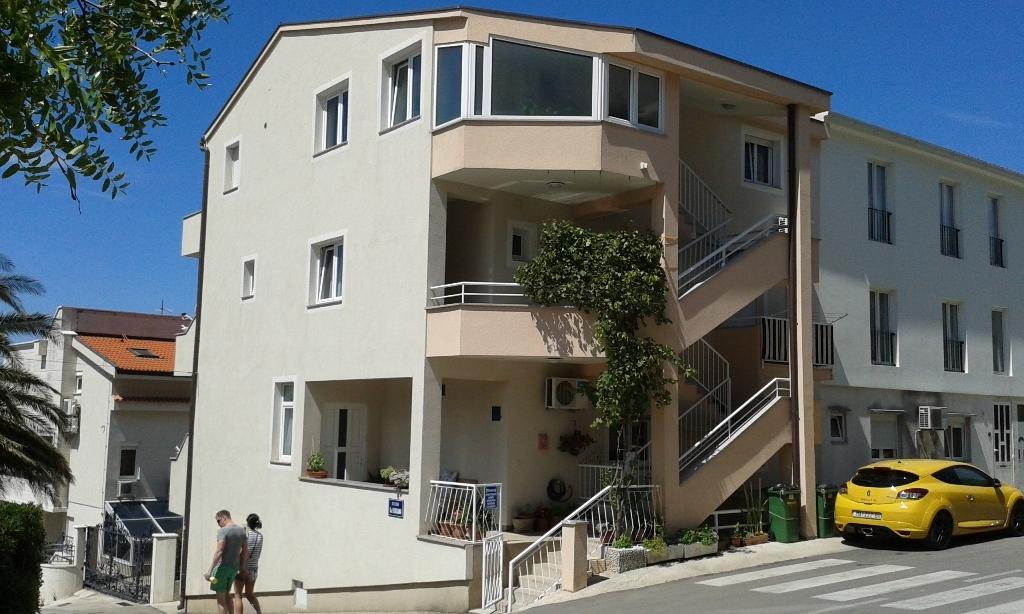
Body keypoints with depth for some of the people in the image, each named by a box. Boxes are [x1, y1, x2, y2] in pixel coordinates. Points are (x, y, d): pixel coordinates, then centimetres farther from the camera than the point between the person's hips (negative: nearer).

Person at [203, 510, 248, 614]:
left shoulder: (223, 531, -14)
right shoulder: (241, 530, 8)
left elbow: (219, 551, -21)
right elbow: (245, 551, 10)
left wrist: (209, 570, -20)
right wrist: (242, 568, 17)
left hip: (222, 566, -7)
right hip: (234, 567, 7)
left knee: (220, 597, 1)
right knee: (226, 594, 21)